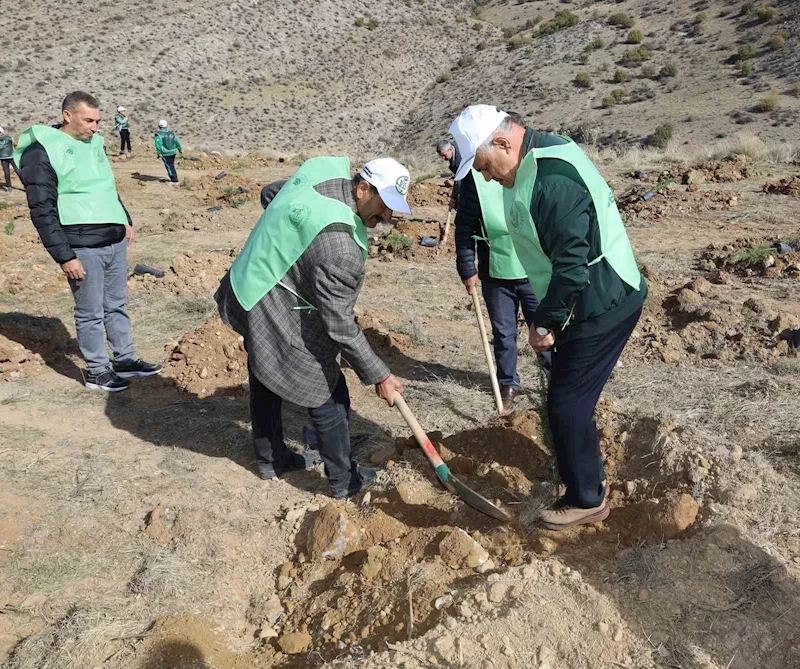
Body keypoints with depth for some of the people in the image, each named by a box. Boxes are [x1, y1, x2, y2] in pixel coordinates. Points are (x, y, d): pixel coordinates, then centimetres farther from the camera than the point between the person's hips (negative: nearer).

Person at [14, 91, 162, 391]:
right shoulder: (42, 152, -11)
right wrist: (64, 256, -17)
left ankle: (125, 360, 29)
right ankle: (97, 372, 15)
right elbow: (42, 211, -14)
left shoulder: (93, 143, 12)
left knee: (117, 306, 16)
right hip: (83, 247, -7)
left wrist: (126, 220, 20)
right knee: (91, 312, 3)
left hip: (115, 240, 7)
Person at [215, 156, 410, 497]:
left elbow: (270, 193, 18)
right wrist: (378, 375, -16)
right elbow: (339, 327, -25)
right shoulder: (340, 247, -31)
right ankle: (343, 480, 25)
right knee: (329, 399, 7)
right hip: (282, 324, -10)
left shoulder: (326, 172, -4)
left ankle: (271, 459, 47)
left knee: (264, 383, 25)